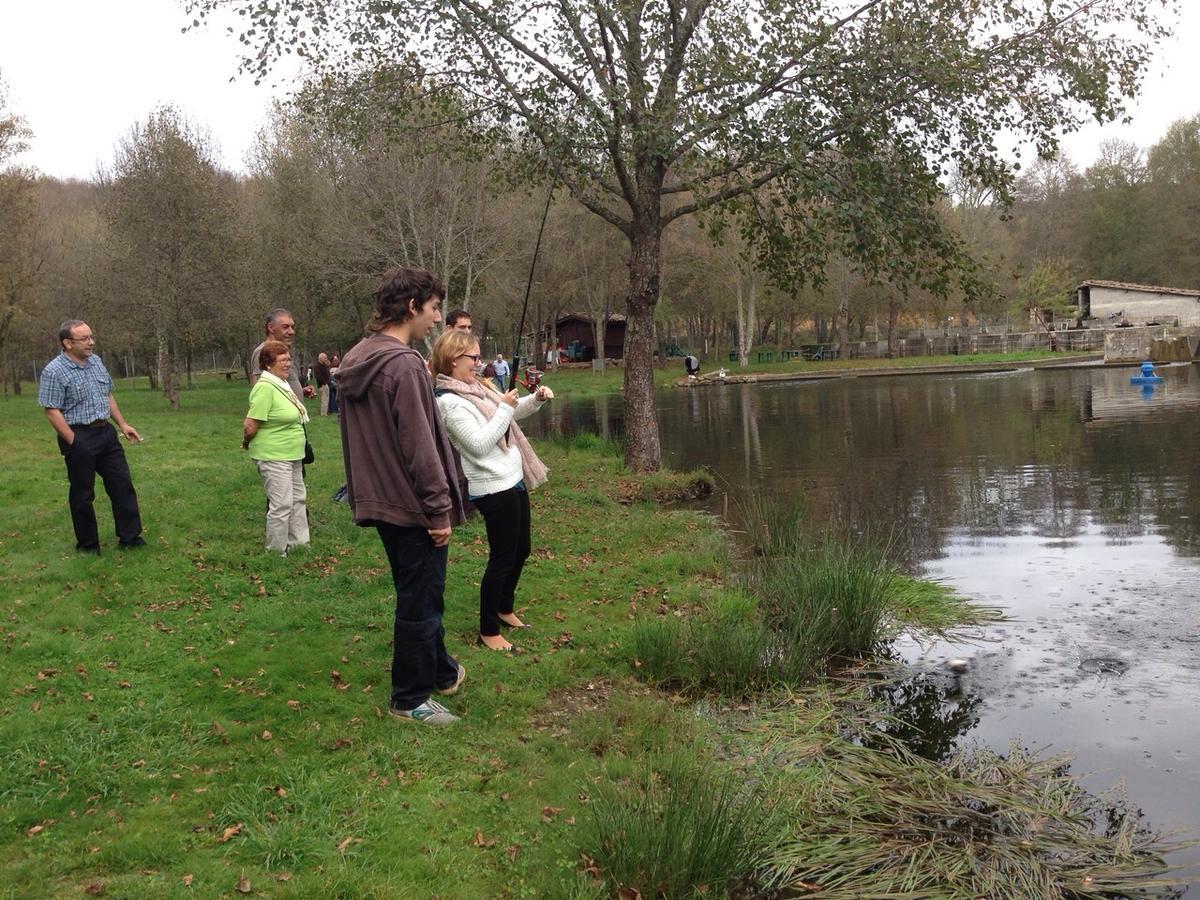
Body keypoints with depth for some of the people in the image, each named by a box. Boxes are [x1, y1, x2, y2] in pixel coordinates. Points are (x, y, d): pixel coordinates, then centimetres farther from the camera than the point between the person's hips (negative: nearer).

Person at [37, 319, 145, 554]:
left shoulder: (96, 361, 9)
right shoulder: (54, 372, -14)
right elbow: (52, 411, -15)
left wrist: (123, 424, 13)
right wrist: (74, 443, -17)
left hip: (106, 432, 7)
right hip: (79, 437, -7)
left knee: (122, 485, 6)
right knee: (82, 494, 5)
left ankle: (130, 537, 15)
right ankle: (87, 544, 17)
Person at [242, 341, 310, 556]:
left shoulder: (283, 384, 10)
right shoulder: (265, 387, -20)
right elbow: (250, 425, -21)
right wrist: (247, 443, -5)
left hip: (292, 455, 10)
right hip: (273, 457, -10)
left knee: (298, 499, 17)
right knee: (281, 505, -5)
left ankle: (299, 543, 30)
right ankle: (277, 553, 6)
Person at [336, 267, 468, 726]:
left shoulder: (355, 361, 9)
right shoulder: (403, 364, -21)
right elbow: (420, 447, -22)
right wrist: (440, 510, -17)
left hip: (379, 501, 9)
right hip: (412, 506, -9)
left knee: (420, 595, 23)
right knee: (420, 602, 4)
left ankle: (442, 671, 39)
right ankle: (409, 699, 15)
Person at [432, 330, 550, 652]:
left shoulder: (475, 388, 10)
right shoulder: (449, 402, -18)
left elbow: (512, 412, 22)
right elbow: (480, 444, -25)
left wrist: (536, 399, 5)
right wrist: (505, 408, -19)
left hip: (513, 481, 10)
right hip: (493, 489, -10)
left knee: (521, 550, 21)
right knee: (502, 559, -1)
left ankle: (504, 609, 39)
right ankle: (488, 631, 12)